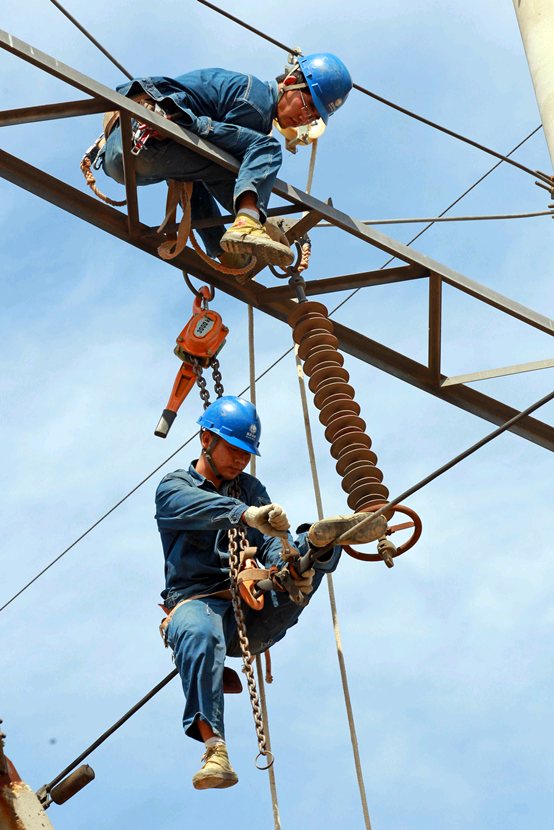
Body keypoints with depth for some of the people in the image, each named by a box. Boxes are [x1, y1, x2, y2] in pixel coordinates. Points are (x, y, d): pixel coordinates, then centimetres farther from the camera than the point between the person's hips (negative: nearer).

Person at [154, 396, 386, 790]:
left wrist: (291, 563, -20)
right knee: (199, 637, -39)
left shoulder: (251, 489, 24)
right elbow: (200, 509, -18)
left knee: (305, 560, -17)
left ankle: (321, 540, -53)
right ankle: (216, 752, -52)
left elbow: (270, 541, 6)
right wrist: (246, 514, -39)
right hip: (198, 601, -5)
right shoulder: (174, 488, 9)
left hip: (255, 613, 5)